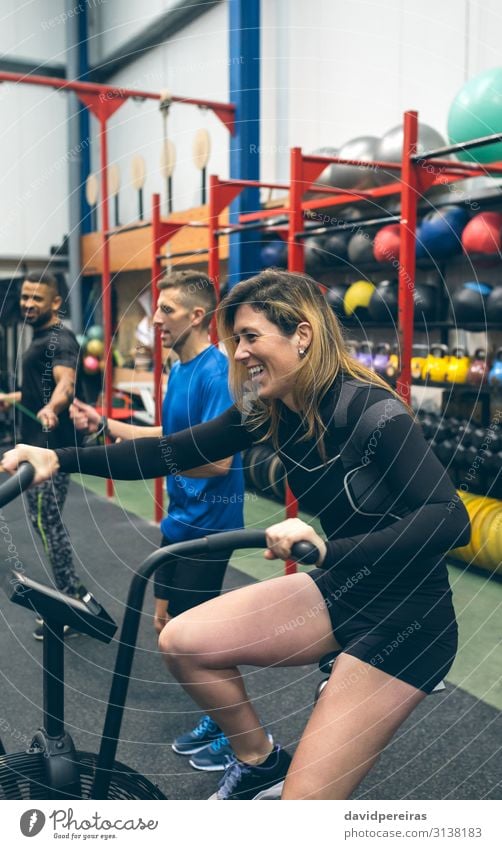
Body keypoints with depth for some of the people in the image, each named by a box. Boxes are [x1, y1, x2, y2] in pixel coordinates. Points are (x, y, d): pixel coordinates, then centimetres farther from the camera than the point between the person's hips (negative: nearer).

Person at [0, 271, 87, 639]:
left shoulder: (60, 339, -15)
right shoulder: (41, 338, 16)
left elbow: (66, 383, -35)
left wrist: (50, 409, -54)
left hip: (52, 445, -11)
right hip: (39, 443, 11)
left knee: (46, 521, -9)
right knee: (48, 521, 14)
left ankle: (75, 602, -1)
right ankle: (72, 598, 23)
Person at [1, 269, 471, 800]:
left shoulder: (372, 410, -25)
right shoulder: (270, 408, -3)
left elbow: (452, 520, -32)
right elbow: (177, 452, -4)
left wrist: (330, 550, -43)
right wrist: (60, 458, -11)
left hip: (407, 614, -7)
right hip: (341, 589, 7)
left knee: (306, 796, -8)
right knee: (183, 642, -3)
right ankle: (258, 762, 20)